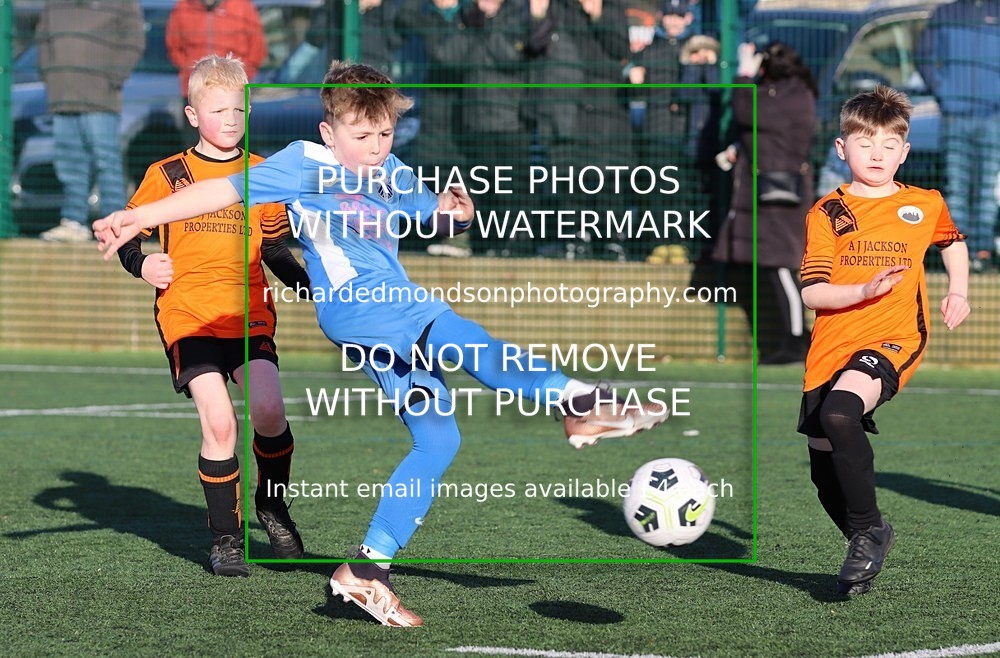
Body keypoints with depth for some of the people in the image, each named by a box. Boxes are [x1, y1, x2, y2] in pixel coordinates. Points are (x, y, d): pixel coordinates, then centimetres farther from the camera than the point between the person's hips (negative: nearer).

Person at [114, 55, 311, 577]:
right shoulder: (167, 175, 4)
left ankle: (272, 506, 10)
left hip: (250, 313, 2)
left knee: (268, 410, -17)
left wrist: (317, 288, 3)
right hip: (187, 314, -2)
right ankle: (225, 538, -1)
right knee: (218, 421, -15)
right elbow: (126, 233, 12)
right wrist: (140, 265, -9)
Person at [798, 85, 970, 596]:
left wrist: (959, 291, 16)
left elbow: (953, 242, 30)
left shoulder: (925, 205, 6)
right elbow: (811, 292, -6)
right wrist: (863, 291, -20)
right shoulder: (827, 213, 2)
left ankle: (868, 529, -17)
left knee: (839, 414, -31)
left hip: (893, 340, -3)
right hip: (832, 344, 3)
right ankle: (864, 550, 29)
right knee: (824, 466, 5)